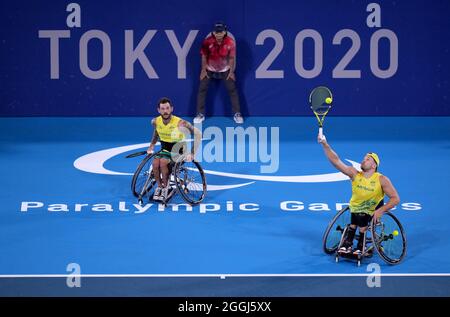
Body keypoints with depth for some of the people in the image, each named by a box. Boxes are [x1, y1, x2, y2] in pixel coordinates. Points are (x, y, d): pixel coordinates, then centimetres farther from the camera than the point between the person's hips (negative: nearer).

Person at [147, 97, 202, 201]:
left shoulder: (180, 123, -24)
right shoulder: (155, 121, -8)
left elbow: (198, 134, -20)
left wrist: (192, 152, -25)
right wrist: (151, 146, 9)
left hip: (177, 150, -4)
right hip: (165, 149, 4)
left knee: (163, 162, -30)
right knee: (155, 163, -25)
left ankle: (166, 187, -11)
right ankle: (159, 187, -3)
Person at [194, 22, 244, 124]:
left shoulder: (230, 42, -23)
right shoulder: (207, 42, -24)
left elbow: (232, 58, -9)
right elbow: (204, 56, -9)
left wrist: (232, 72, -6)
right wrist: (203, 70, -6)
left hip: (225, 69, 0)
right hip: (209, 69, 0)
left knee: (232, 89, -4)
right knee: (202, 89, -5)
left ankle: (237, 114, 6)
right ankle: (200, 114, 5)